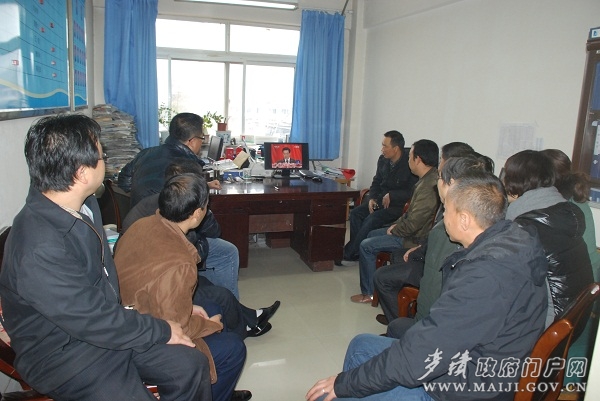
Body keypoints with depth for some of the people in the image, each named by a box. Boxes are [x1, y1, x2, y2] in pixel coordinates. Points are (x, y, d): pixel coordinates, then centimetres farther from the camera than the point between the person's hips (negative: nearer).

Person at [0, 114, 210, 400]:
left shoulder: (84, 205, -2)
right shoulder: (39, 249, -31)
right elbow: (95, 322, -24)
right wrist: (162, 331, -12)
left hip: (103, 322, 8)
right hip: (62, 354, -7)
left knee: (192, 365, -2)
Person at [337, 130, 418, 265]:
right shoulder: (383, 160, 5)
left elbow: (412, 192, -18)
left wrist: (391, 196, -18)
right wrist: (372, 198, -1)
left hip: (398, 205, -7)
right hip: (382, 199, 7)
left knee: (371, 220, -26)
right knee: (355, 213, -14)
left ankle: (350, 255, -14)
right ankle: (357, 250, -12)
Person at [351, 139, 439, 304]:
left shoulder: (429, 186, -29)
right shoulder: (429, 178, 4)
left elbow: (413, 223, -28)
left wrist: (394, 230, -11)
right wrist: (397, 223, 5)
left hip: (415, 239, -10)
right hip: (412, 230, 10)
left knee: (366, 246, -8)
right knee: (372, 234, 19)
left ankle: (368, 293, 6)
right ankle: (372, 284, 28)